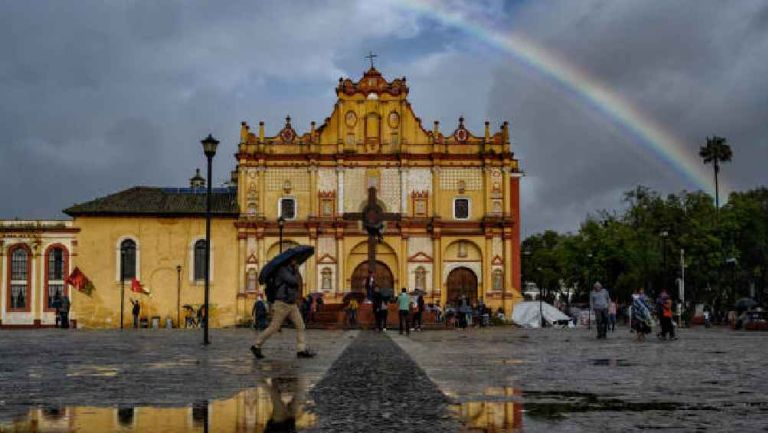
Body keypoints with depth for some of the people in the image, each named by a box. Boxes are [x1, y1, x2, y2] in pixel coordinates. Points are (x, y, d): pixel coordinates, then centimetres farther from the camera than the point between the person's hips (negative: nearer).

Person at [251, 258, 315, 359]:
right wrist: (296, 271, -8)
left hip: (292, 305, 8)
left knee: (300, 326, -2)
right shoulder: (282, 269, -13)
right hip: (282, 304, -8)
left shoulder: (291, 271, 14)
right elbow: (293, 281, -24)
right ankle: (256, 346, 10)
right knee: (273, 327, -3)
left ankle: (301, 350, -3)